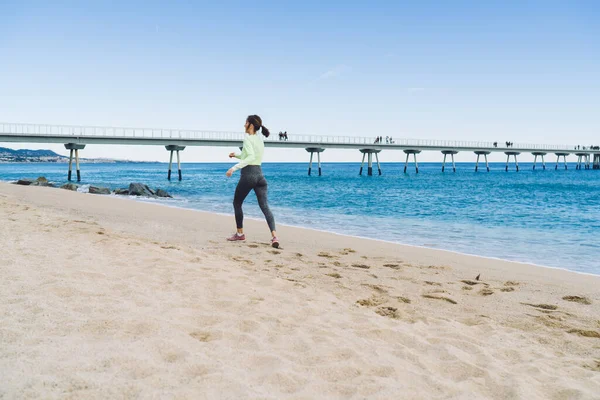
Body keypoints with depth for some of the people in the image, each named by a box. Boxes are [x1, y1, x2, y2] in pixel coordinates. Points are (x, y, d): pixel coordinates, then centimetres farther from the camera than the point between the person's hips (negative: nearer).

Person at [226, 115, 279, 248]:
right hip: (259, 174, 7)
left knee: (237, 203, 14)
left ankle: (240, 233, 23)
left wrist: (235, 167, -27)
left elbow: (251, 157, -24)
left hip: (248, 174, -7)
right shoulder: (260, 139, 15)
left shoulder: (247, 138, -10)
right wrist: (236, 155, 24)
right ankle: (274, 236, -19)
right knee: (265, 206, -3)